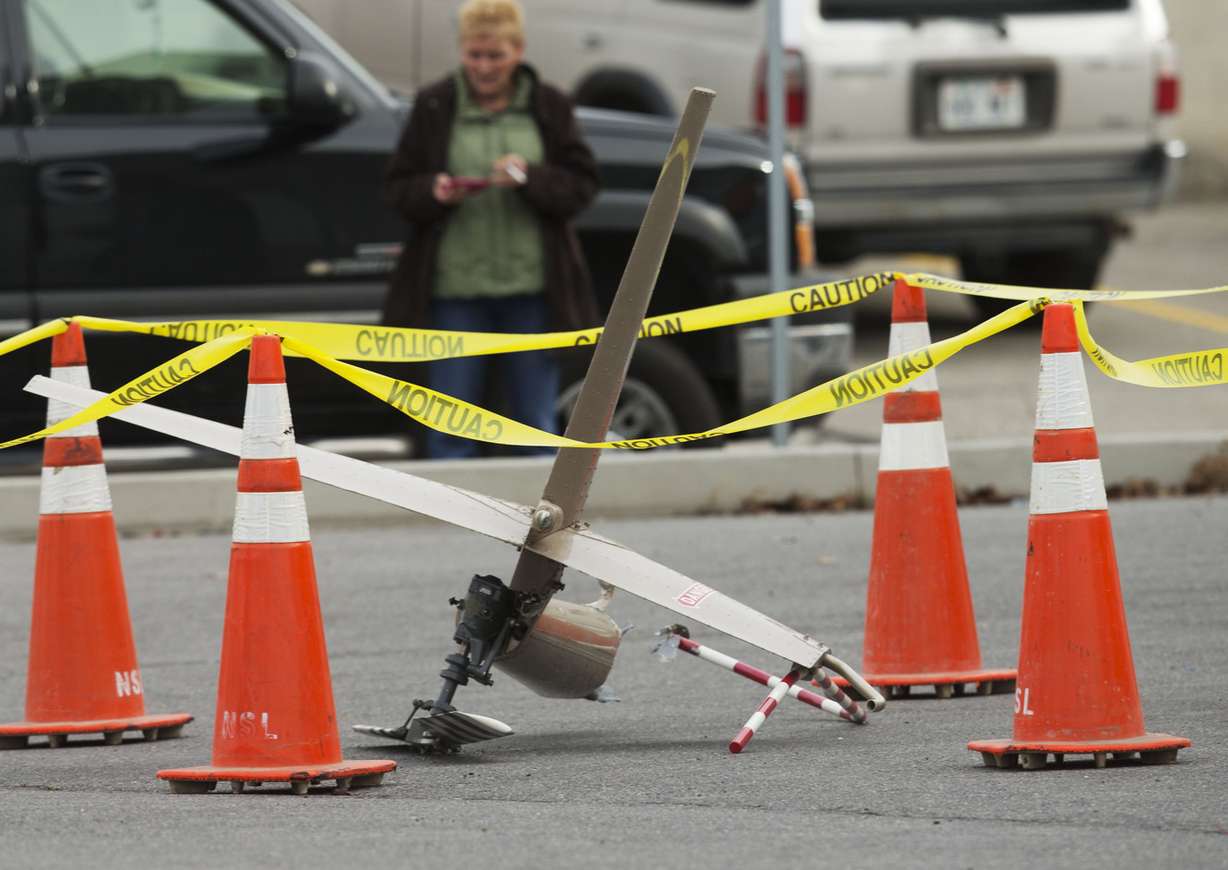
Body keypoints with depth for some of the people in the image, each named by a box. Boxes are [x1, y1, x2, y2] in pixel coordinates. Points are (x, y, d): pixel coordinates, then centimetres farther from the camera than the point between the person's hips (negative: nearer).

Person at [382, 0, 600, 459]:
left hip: (531, 288, 1)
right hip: (455, 287, -1)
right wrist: (433, 193, -15)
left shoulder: (549, 106, 6)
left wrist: (531, 178, -15)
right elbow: (397, 188, 6)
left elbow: (581, 184, 3)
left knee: (537, 421, 6)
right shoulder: (434, 107, 4)